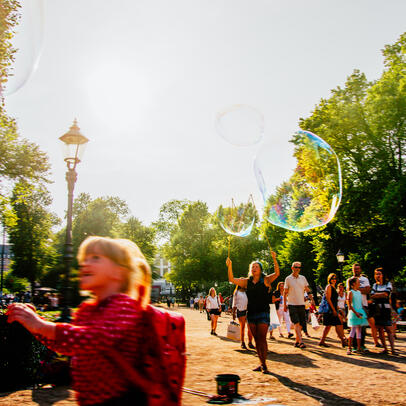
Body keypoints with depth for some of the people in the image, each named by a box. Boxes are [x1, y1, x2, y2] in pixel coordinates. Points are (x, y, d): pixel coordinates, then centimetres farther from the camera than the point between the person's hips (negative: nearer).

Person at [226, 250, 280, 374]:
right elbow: (232, 279, 3)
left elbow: (276, 273, -17)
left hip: (263, 313, -4)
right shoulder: (247, 281, 9)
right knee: (256, 339, 9)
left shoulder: (265, 280, -1)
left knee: (262, 338, -9)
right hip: (251, 313, 4)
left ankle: (264, 365, -3)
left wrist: (274, 259, -29)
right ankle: (261, 364, 18)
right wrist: (229, 267, -11)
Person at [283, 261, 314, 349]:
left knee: (301, 324, 7)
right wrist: (284, 304, 0)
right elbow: (285, 293, 2)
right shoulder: (288, 279, -1)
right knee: (296, 323, -13)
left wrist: (312, 299, -4)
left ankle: (296, 341, 19)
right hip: (292, 304, -4)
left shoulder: (303, 278, 8)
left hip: (301, 304, 4)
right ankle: (300, 342, -17)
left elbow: (308, 290, 9)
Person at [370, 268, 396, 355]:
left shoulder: (388, 284, 6)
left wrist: (376, 295, -1)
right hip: (376, 309, 3)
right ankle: (385, 348, 9)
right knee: (380, 330, 3)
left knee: (389, 329, -10)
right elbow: (372, 296, 3)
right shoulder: (374, 285, 14)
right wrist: (381, 295, -6)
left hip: (385, 309, -3)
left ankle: (392, 349, -12)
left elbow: (386, 294, -9)